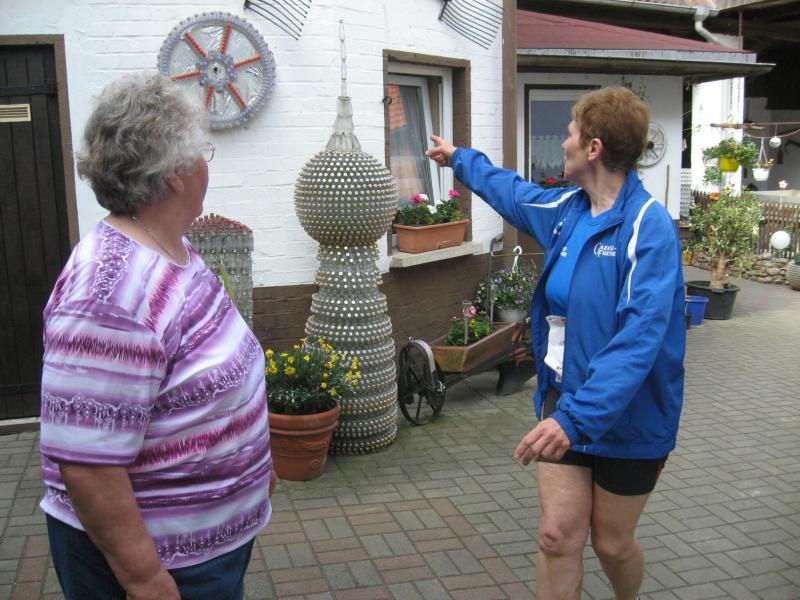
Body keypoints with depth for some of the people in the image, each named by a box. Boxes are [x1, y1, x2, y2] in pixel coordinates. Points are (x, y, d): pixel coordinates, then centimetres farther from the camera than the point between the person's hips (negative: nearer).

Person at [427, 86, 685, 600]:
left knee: (611, 542, 12)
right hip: (564, 402, 6)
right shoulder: (565, 208, 3)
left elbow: (639, 338, -32)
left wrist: (577, 418, -39)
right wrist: (460, 158, 41)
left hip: (626, 417, -5)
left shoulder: (649, 227, -21)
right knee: (559, 535, 4)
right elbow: (511, 191, 26)